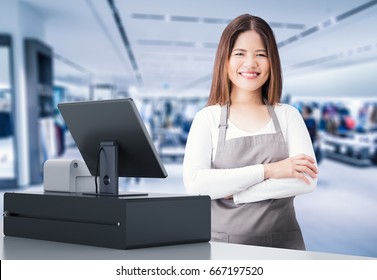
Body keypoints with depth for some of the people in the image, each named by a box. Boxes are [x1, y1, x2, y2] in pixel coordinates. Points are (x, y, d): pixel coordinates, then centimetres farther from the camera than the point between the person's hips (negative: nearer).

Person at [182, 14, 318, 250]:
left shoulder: (288, 116, 6)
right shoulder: (207, 118, 2)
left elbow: (308, 180, -6)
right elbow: (194, 184, -11)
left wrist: (232, 192, -11)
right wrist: (267, 171, -14)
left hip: (283, 241, 1)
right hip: (223, 242, 0)